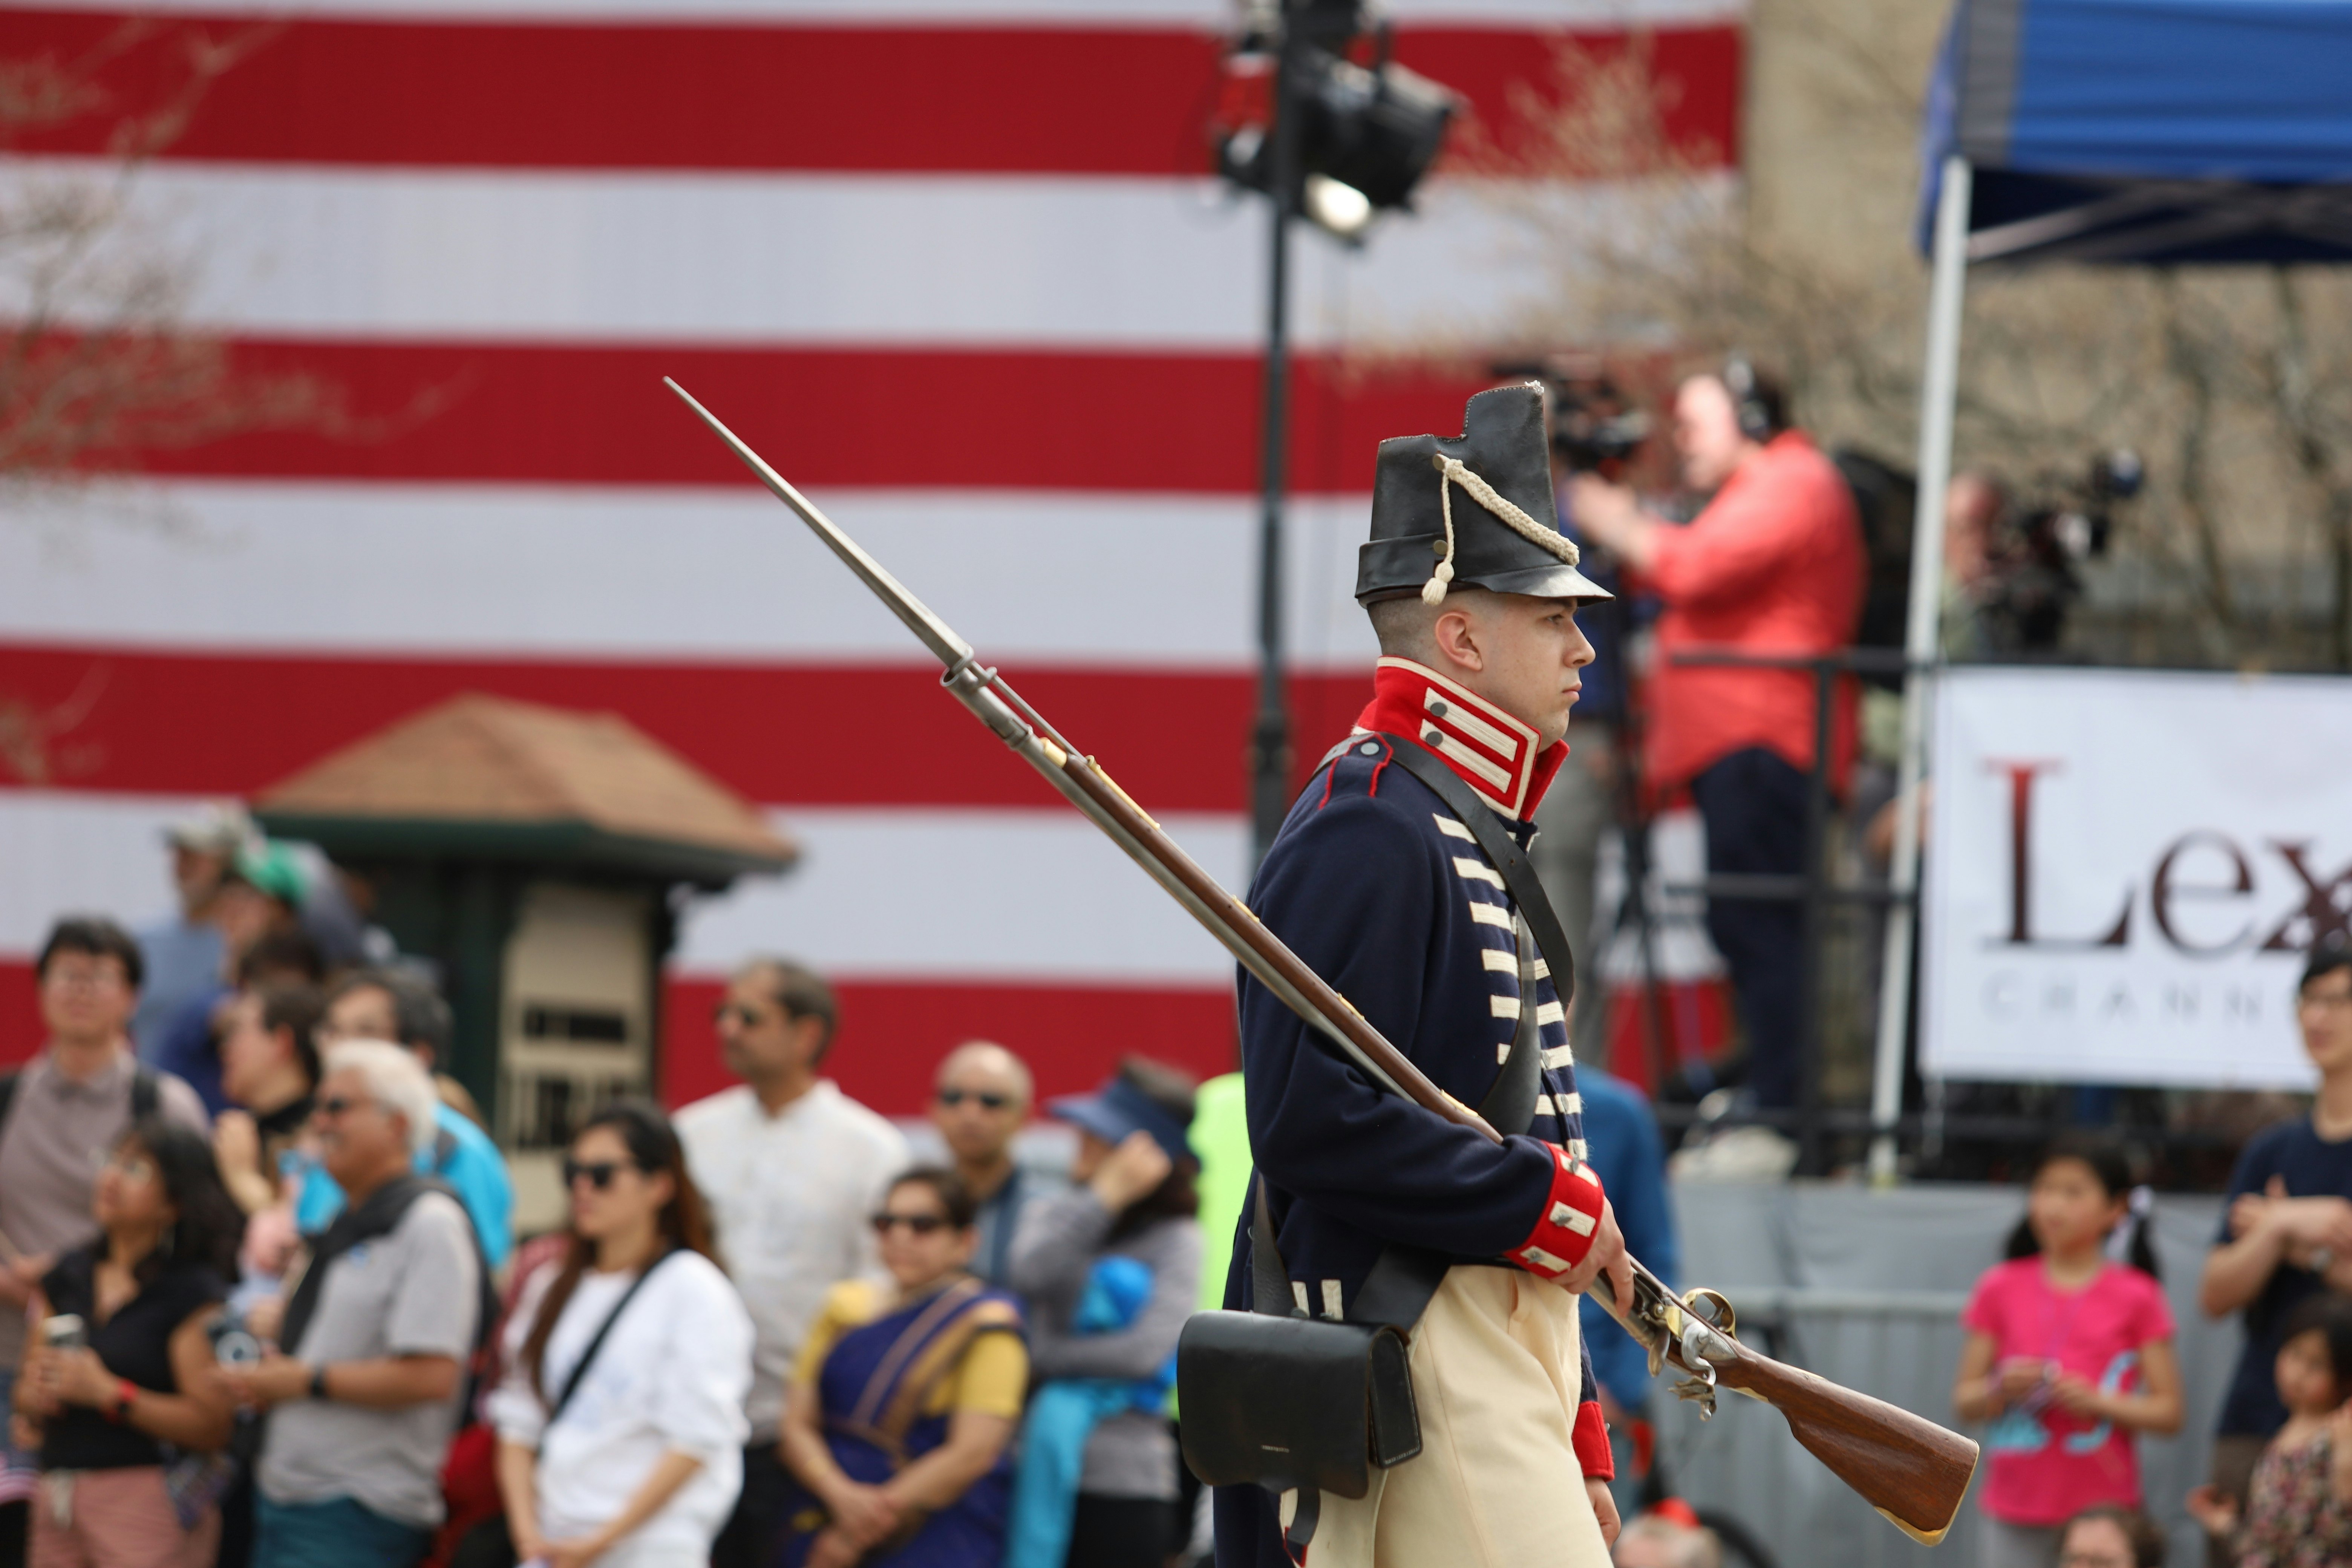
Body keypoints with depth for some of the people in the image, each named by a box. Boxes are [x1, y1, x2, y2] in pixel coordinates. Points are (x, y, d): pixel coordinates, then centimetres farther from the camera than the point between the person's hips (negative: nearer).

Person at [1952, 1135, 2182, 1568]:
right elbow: (1965, 1401, 7)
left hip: (2102, 1510, -2)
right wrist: (2002, 1389, -14)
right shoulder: (2002, 1290, 5)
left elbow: (2168, 1411, -1)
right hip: (2016, 1511, 2)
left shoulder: (2134, 1298, 0)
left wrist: (2098, 1402, -16)